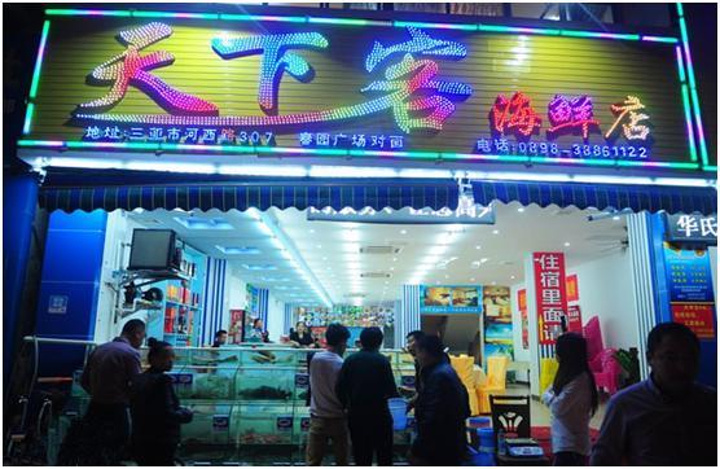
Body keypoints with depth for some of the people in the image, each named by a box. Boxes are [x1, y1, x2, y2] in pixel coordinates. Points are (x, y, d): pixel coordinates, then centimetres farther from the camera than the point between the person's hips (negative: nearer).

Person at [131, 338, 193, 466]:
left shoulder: (138, 379, 8)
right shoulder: (162, 380, -19)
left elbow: (135, 410, 15)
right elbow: (168, 414, -23)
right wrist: (186, 414, -5)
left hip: (141, 442, 9)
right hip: (160, 444, -9)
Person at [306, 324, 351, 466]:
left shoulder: (315, 358, -3)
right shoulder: (342, 364, -14)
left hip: (317, 418, 3)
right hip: (338, 419, -3)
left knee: (313, 462, 8)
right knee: (341, 461, 12)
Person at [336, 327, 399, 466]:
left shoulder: (350, 360, 0)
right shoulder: (382, 361, -11)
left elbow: (340, 387, -3)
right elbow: (390, 389, -12)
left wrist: (347, 405, 11)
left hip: (356, 414, 3)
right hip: (379, 414, -3)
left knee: (361, 456, 14)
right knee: (384, 456, 11)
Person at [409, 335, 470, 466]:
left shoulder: (438, 376, -21)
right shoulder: (447, 370, 11)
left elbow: (432, 418, -26)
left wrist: (417, 449, -20)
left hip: (440, 448, -10)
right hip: (451, 444, 10)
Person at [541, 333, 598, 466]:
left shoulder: (579, 380, -19)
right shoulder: (573, 376, 11)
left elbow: (558, 407, -23)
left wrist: (547, 395, -5)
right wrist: (551, 394, -3)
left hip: (570, 445, -10)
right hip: (567, 443, 10)